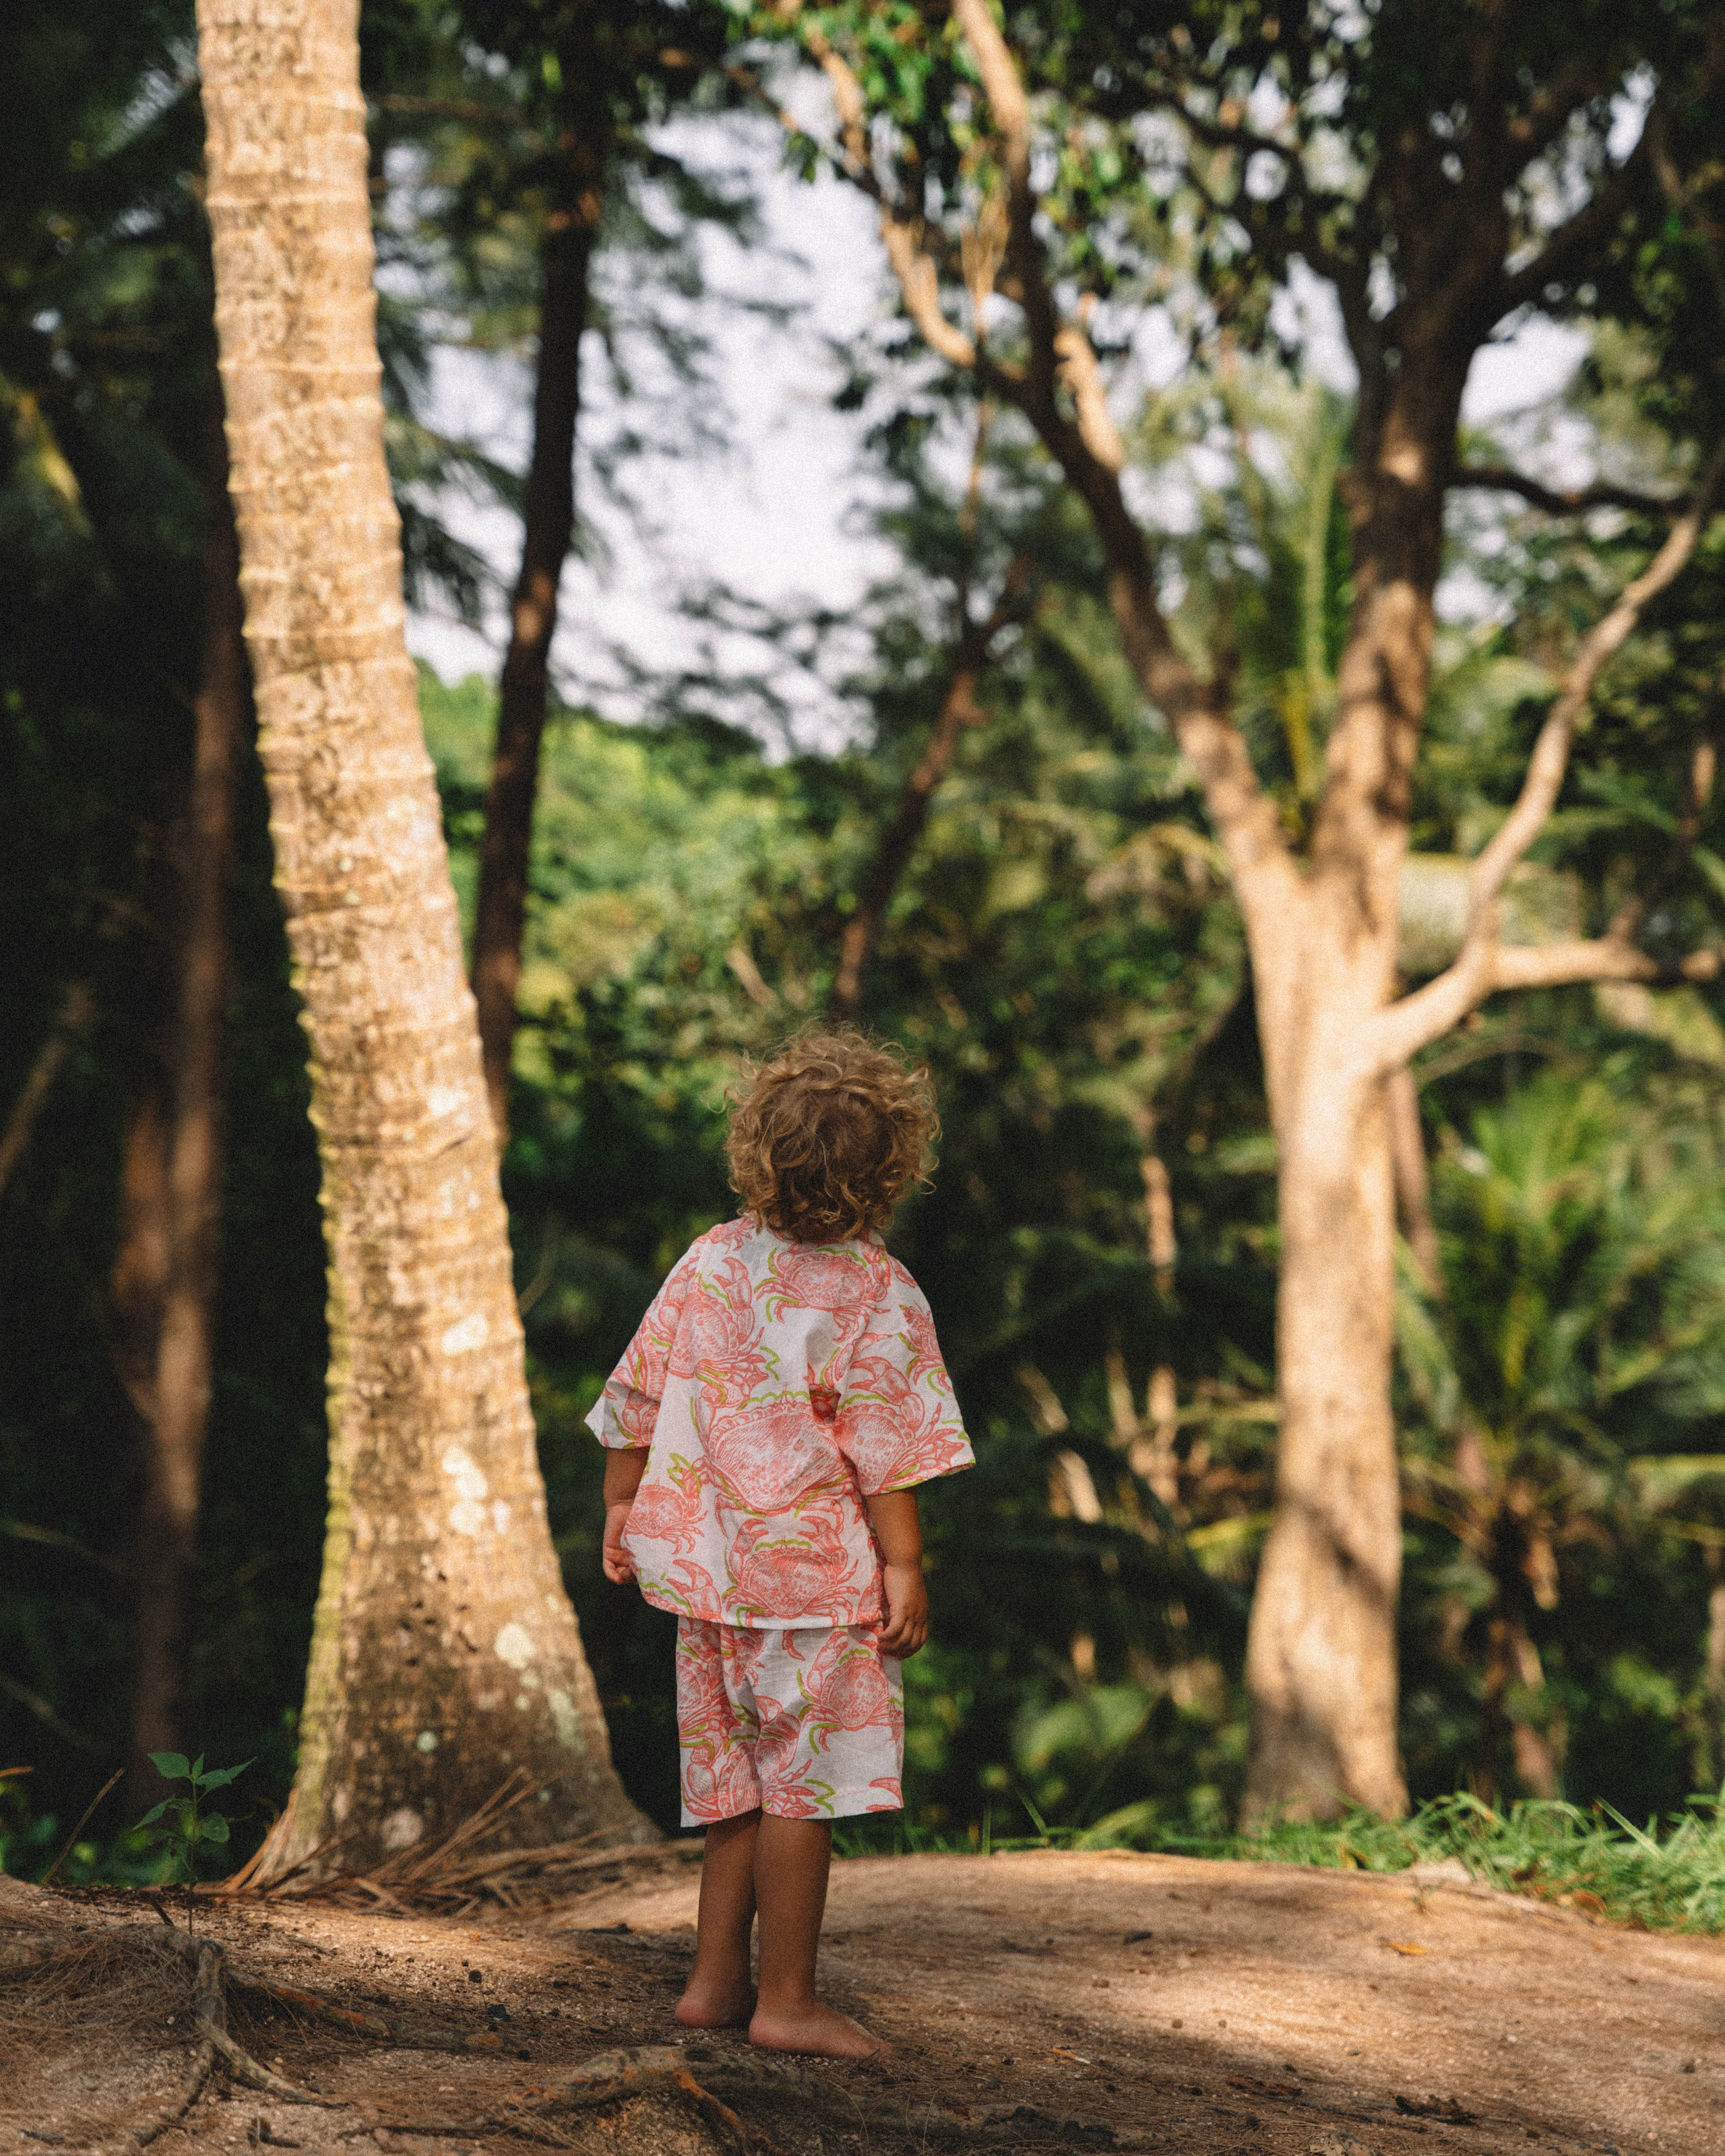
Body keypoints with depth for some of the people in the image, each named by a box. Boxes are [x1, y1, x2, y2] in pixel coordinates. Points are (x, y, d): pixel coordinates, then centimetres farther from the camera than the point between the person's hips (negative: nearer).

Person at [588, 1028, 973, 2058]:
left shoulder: (708, 1262, 4)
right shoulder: (879, 1296, -11)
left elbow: (640, 1402, 10)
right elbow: (882, 1451, -14)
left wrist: (621, 1510, 21)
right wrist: (904, 1568, -9)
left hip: (709, 1564, 6)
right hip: (814, 1571, -6)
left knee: (739, 1774, 15)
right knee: (806, 1779, 1)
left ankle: (716, 1978, 21)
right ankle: (788, 2000, 5)